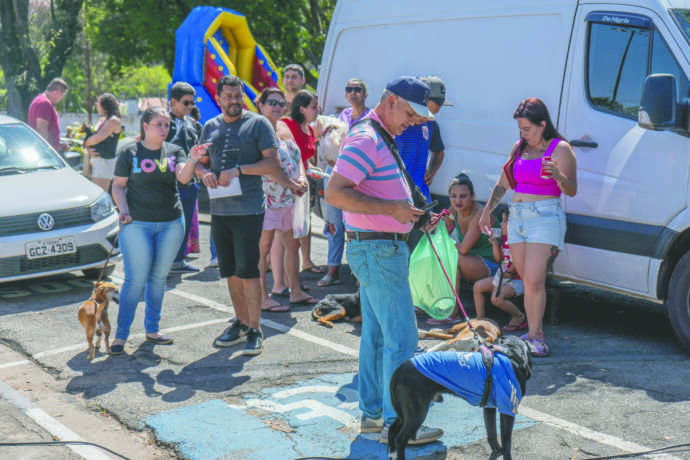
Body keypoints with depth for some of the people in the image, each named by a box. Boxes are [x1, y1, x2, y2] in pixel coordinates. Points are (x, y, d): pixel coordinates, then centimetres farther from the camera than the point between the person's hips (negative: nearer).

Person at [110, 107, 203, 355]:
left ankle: (152, 329, 24)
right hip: (137, 223, -3)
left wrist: (192, 160, -28)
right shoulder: (129, 152, 1)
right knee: (136, 279, -5)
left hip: (171, 223, 4)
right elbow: (118, 186, 2)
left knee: (159, 277, 11)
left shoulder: (174, 151, 8)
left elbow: (183, 177, -9)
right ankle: (121, 334, 4)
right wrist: (123, 208, -14)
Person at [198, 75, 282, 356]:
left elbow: (274, 164, -8)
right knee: (230, 272, 12)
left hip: (248, 209, -5)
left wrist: (239, 170, -17)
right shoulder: (210, 127, 14)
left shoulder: (258, 124, -1)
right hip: (219, 209, 6)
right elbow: (199, 162, 21)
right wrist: (204, 173, -3)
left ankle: (255, 330, 3)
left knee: (248, 271, -6)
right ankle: (241, 322, 26)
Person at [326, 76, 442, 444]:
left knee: (376, 333, 14)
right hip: (378, 250, -11)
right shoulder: (366, 140, -16)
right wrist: (391, 208, -25)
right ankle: (396, 422, 0)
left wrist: (409, 213, 16)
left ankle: (371, 413, 22)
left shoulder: (382, 139, 17)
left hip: (382, 250, 11)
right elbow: (335, 193, -25)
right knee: (400, 337, -7)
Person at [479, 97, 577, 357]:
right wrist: (487, 211, 25)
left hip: (545, 217, -6)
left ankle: (534, 335, -8)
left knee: (534, 281, -14)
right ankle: (535, 333, 14)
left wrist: (557, 174, -28)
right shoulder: (519, 148, 16)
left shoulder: (560, 148, -3)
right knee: (527, 281, 7)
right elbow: (502, 185, 25)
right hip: (517, 217, 6)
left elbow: (572, 191, -9)